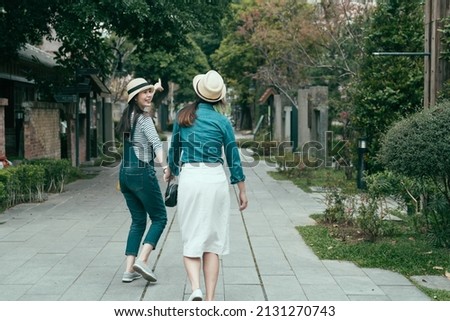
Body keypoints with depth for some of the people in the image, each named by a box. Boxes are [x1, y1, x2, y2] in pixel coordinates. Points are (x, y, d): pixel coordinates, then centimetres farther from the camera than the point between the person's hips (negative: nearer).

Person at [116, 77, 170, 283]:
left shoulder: (128, 115, 13)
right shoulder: (144, 118, -11)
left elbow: (143, 103, 37)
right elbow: (156, 143, -27)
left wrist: (154, 89, 49)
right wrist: (164, 164, -39)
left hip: (125, 173, 8)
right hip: (142, 172, -8)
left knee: (138, 220, 12)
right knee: (159, 218, 3)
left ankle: (129, 269, 6)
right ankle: (142, 260, -12)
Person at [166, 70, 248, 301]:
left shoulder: (182, 117, 6)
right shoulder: (222, 122, 1)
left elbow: (174, 148, 18)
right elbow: (232, 157, 5)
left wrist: (171, 170, 38)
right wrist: (242, 190, 15)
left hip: (189, 177, 1)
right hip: (215, 178, 0)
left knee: (191, 239, 5)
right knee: (212, 241, 6)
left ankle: (195, 289, -16)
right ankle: (210, 300, 5)